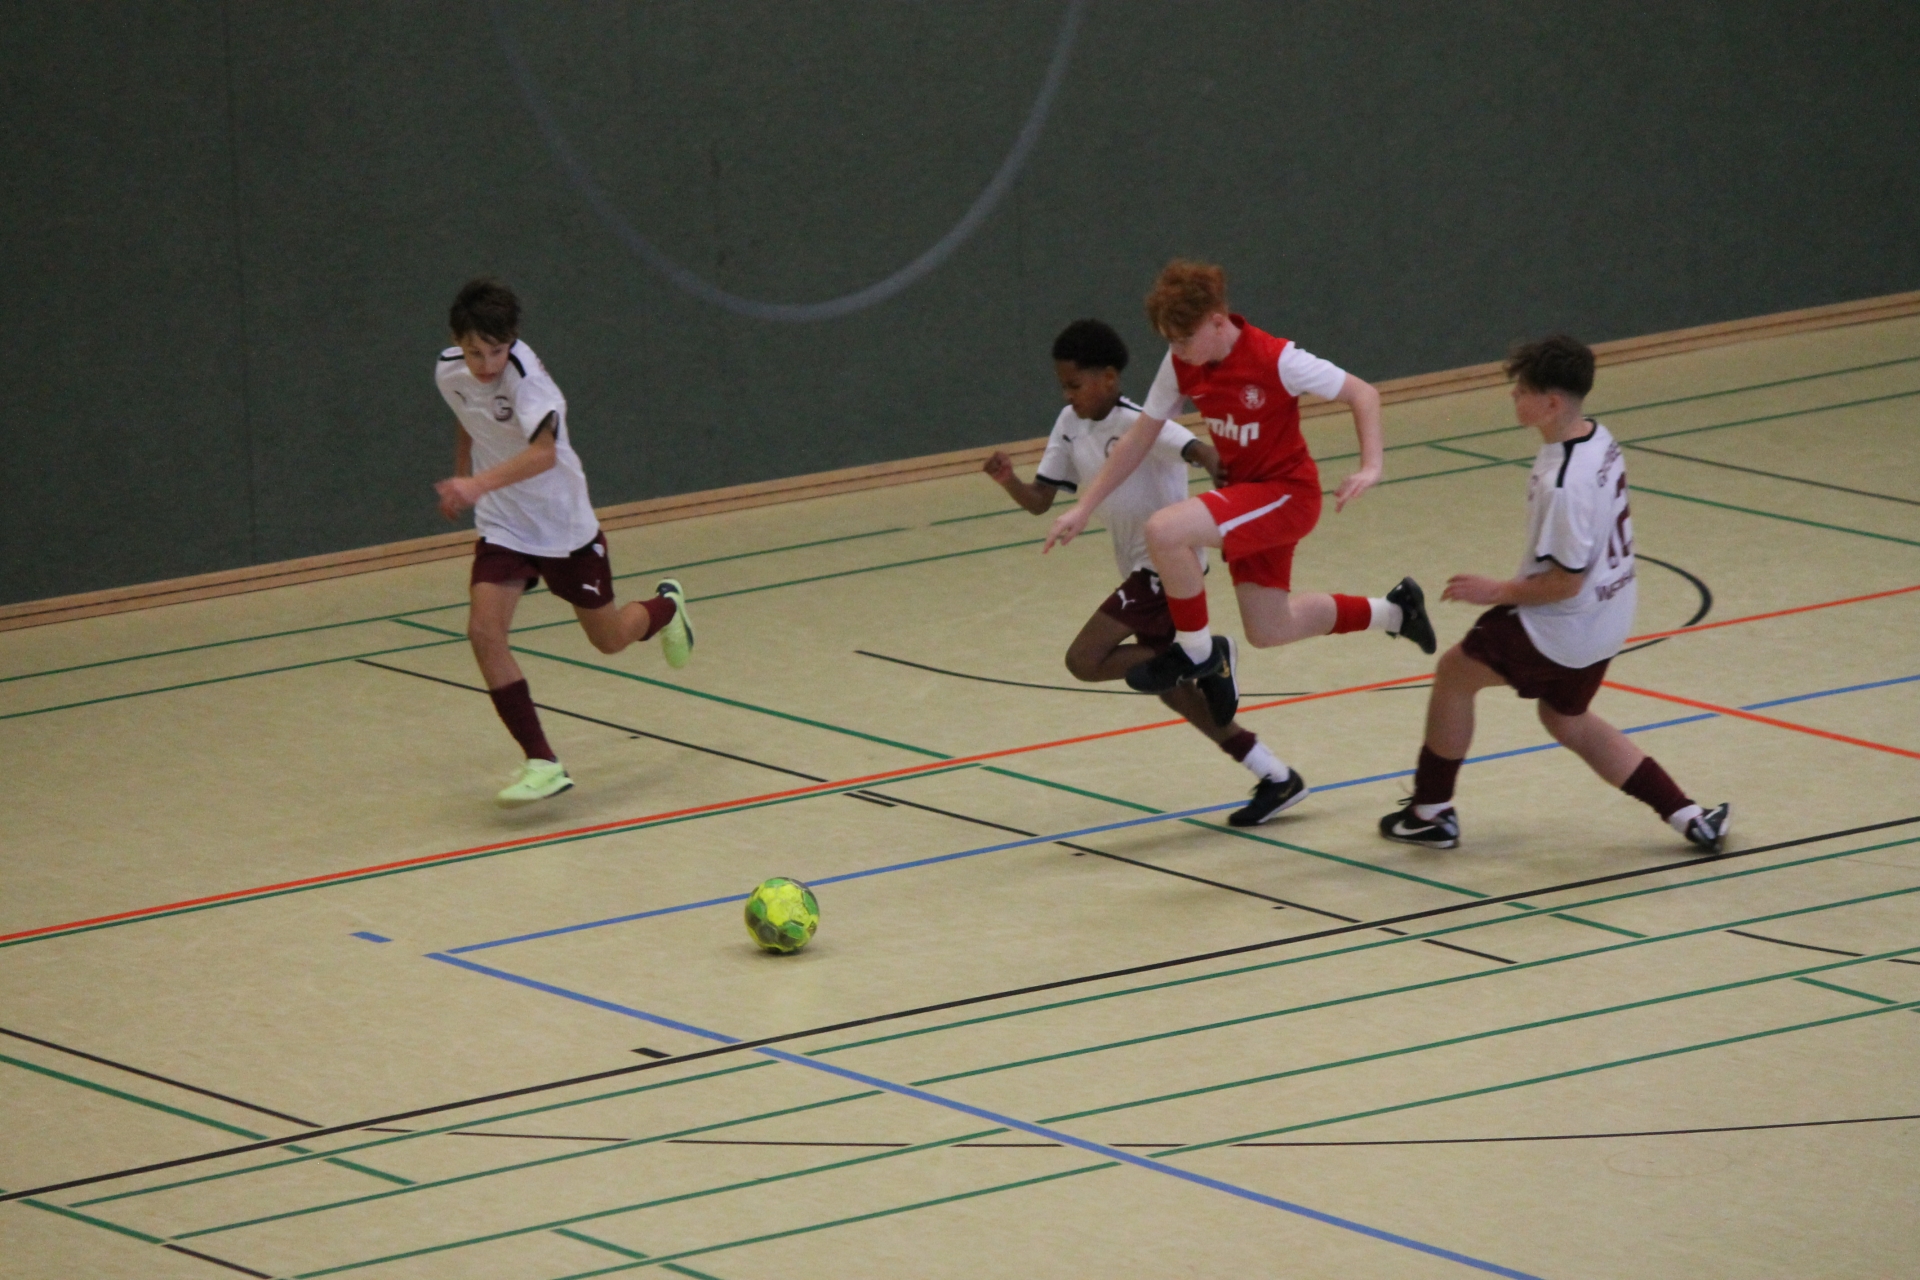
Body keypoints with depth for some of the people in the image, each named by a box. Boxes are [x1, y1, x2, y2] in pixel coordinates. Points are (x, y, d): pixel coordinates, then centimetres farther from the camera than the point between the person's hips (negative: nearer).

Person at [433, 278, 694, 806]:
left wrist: (479, 484, -59)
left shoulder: (524, 376, -29)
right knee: (484, 630, -19)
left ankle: (665, 607, 50)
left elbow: (543, 452, -46)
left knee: (609, 638, 13)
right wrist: (460, 475, 26)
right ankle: (542, 763, -16)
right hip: (502, 526, 4)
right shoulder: (449, 372, -9)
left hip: (563, 523, -4)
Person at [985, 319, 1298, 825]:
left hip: (1166, 565, -9)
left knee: (1085, 661, -16)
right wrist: (1008, 480, -14)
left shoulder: (1138, 422, -19)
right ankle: (1271, 775, 20)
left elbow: (1201, 451, -35)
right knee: (1167, 687, 14)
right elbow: (1040, 500, 7)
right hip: (1140, 570, 9)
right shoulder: (1071, 426, 6)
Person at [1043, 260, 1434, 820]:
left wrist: (1371, 467, -28)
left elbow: (1362, 394, -15)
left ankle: (1198, 650, -7)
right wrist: (1083, 508, -1)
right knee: (1268, 631, 15)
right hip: (1245, 492, 8)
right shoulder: (1181, 367, -5)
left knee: (1165, 530, -29)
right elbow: (1140, 437, 2)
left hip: (1287, 493, -8)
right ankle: (1392, 611, 35)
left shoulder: (1276, 361, -24)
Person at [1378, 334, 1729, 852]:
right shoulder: (1598, 440, -2)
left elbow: (1566, 580, -27)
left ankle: (1431, 812, 23)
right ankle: (1690, 818, 21)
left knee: (1454, 672, 10)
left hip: (1564, 626, -9)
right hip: (1607, 618, 9)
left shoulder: (1564, 484, -31)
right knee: (1567, 721, 26)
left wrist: (1498, 592, -13)